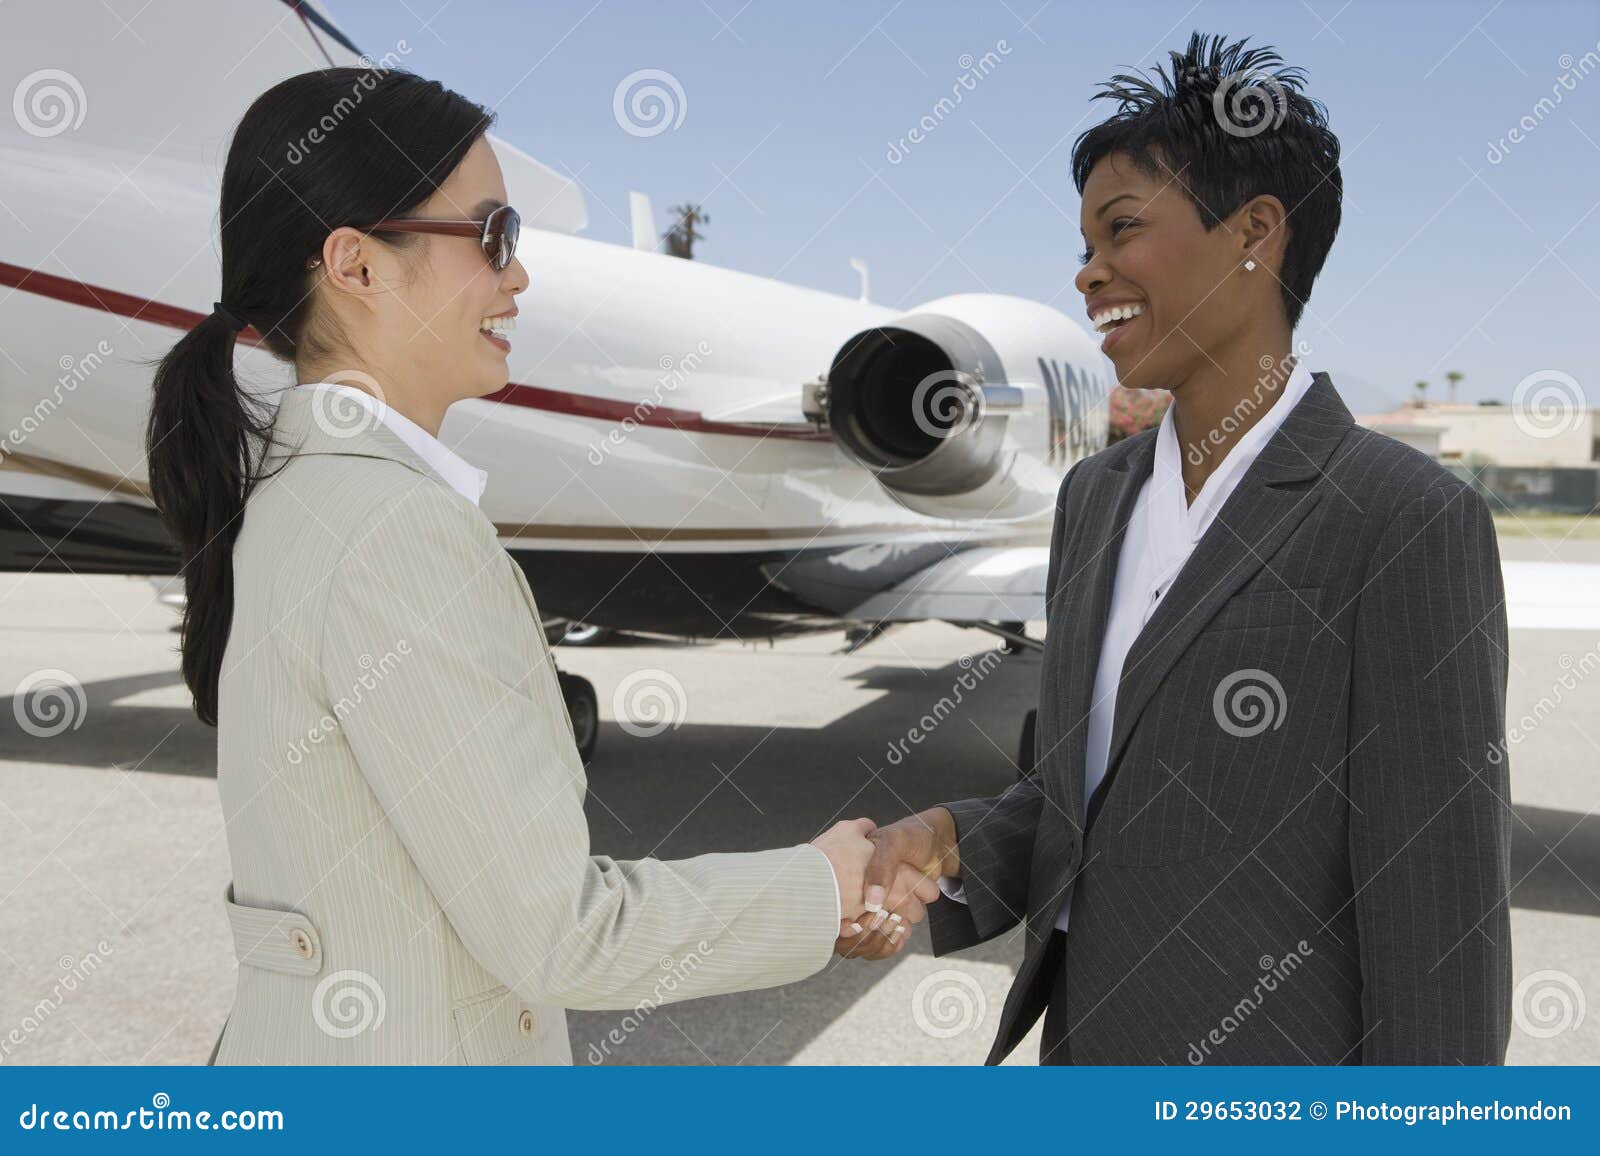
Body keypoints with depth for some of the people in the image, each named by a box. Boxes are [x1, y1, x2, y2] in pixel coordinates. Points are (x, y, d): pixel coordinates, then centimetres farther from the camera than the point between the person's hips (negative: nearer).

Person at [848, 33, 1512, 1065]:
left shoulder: (1408, 519, -18)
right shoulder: (1096, 496, 3)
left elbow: (1437, 911, -17)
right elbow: (1077, 797, 7)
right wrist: (948, 843, -11)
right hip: (1084, 1045, 6)